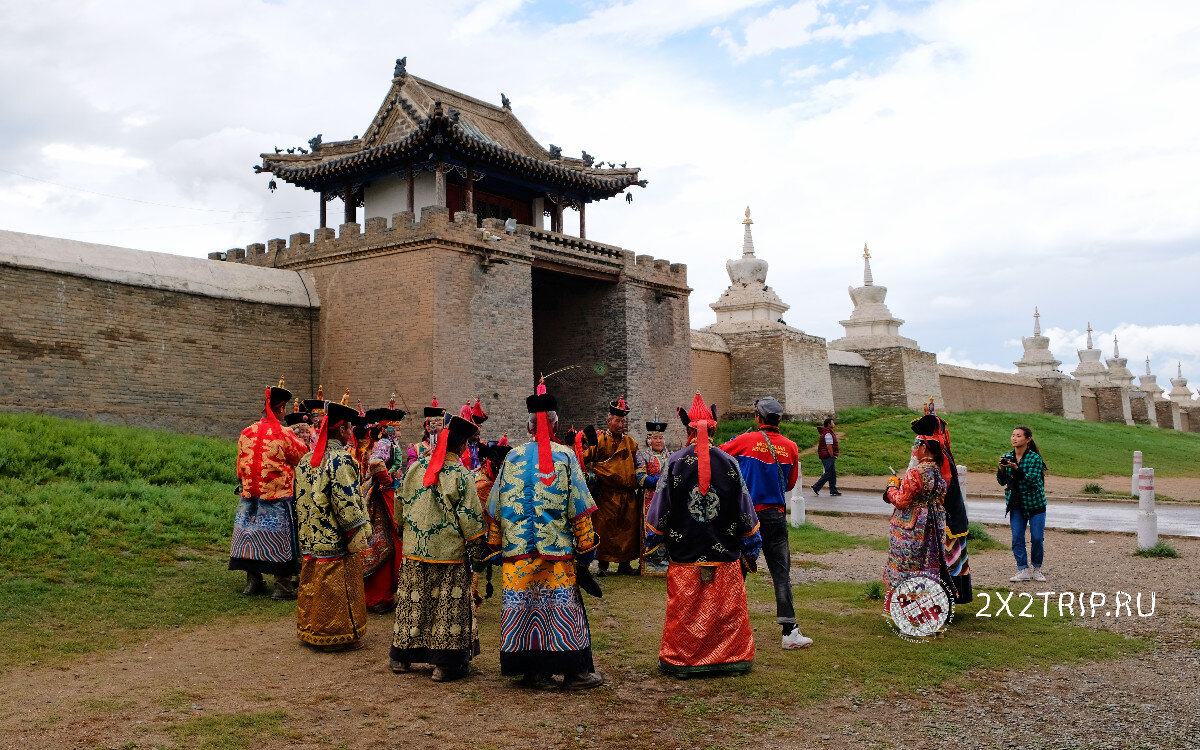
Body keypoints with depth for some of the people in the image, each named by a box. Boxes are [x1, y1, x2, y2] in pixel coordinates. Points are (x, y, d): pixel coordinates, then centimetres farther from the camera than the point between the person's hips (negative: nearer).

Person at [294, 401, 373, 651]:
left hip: (311, 540, 8)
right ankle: (336, 636, 11)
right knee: (337, 590, 3)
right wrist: (358, 535, -14)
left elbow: (301, 498, 15)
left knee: (313, 587, 17)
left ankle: (309, 629, 28)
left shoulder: (307, 459, 9)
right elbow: (346, 502, -20)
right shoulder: (341, 459, -17)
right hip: (336, 542, -8)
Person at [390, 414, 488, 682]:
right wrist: (479, 548, 0)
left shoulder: (415, 469, 2)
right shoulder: (461, 475, -12)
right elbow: (470, 517, -11)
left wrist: (406, 532, 26)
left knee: (412, 601, 14)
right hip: (448, 552, -4)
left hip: (414, 550, 5)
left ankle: (401, 657, 24)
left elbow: (402, 503, 12)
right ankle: (444, 664, 8)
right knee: (448, 605, 4)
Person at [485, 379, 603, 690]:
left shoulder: (512, 458, 5)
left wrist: (495, 546, 17)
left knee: (523, 606, 7)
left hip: (517, 549, 2)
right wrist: (586, 547, 3)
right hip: (557, 548, -2)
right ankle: (575, 672, 9)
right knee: (563, 606, 3)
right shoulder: (565, 456, -1)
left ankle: (534, 672, 12)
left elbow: (495, 509, 8)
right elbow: (580, 508, -2)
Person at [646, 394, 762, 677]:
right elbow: (744, 508, 3)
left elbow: (661, 507, -2)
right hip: (725, 555, 1)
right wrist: (751, 548, 13)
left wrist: (652, 543, 10)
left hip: (684, 554, -1)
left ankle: (681, 661, 17)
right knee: (729, 609, 12)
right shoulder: (729, 462, -2)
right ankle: (734, 657, 21)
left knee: (683, 611, 8)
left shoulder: (675, 462, -7)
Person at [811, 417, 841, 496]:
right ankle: (816, 487, -6)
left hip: (828, 457, 11)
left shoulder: (826, 432, 17)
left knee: (833, 474, 11)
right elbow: (829, 447, -21)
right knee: (828, 474, -8)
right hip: (828, 457, -11)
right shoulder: (828, 434, -17)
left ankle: (833, 491, 13)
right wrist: (832, 456, -15)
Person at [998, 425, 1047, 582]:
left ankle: (1037, 569, 19)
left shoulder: (1035, 458, -12)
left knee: (1037, 538, -1)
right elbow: (1002, 482, 3)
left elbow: (1033, 480, -23)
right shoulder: (1007, 457, 2)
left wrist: (1016, 469, -32)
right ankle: (1023, 570, 3)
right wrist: (1001, 469, -16)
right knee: (1017, 537, -3)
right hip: (1016, 504, 4)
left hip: (1035, 503, -4)